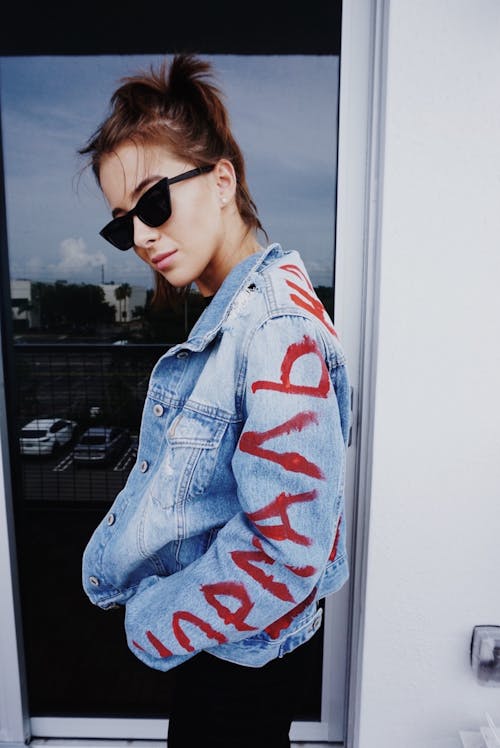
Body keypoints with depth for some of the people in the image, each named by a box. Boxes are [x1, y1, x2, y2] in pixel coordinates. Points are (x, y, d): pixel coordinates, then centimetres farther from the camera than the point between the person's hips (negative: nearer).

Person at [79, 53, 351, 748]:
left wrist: (160, 621, -16)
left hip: (244, 651, -8)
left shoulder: (277, 329, -28)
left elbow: (286, 547, -30)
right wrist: (114, 559, 6)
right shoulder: (227, 313, 2)